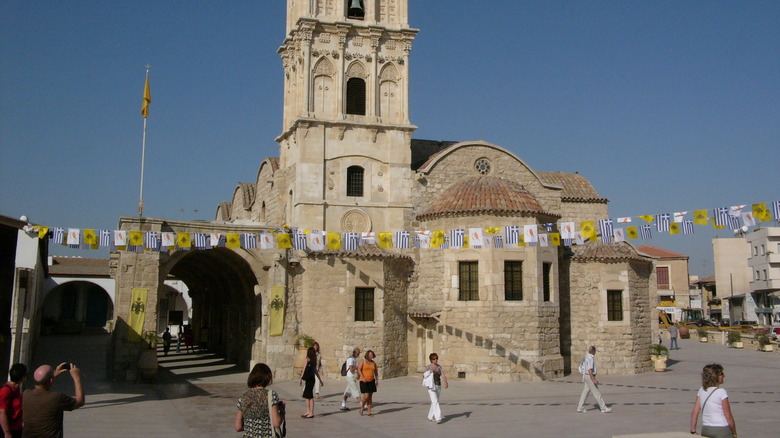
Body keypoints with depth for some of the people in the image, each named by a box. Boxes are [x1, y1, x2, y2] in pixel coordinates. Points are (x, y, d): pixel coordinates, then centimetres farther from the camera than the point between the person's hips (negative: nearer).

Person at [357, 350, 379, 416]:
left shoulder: (373, 363, 7)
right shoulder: (363, 361, -7)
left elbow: (376, 373, 12)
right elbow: (359, 370, -15)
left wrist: (377, 381, 0)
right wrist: (363, 378, -27)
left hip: (371, 381, 5)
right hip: (364, 381, -5)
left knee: (370, 397, 3)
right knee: (366, 396, -13)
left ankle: (369, 412, 8)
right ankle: (362, 408, 12)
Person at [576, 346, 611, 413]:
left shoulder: (586, 357, 12)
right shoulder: (590, 358, -19)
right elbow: (589, 370, -24)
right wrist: (594, 380, -24)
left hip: (585, 376, 10)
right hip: (590, 377, -10)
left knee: (585, 392, 9)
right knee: (597, 393, -3)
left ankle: (580, 408, 8)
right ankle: (604, 408, 3)